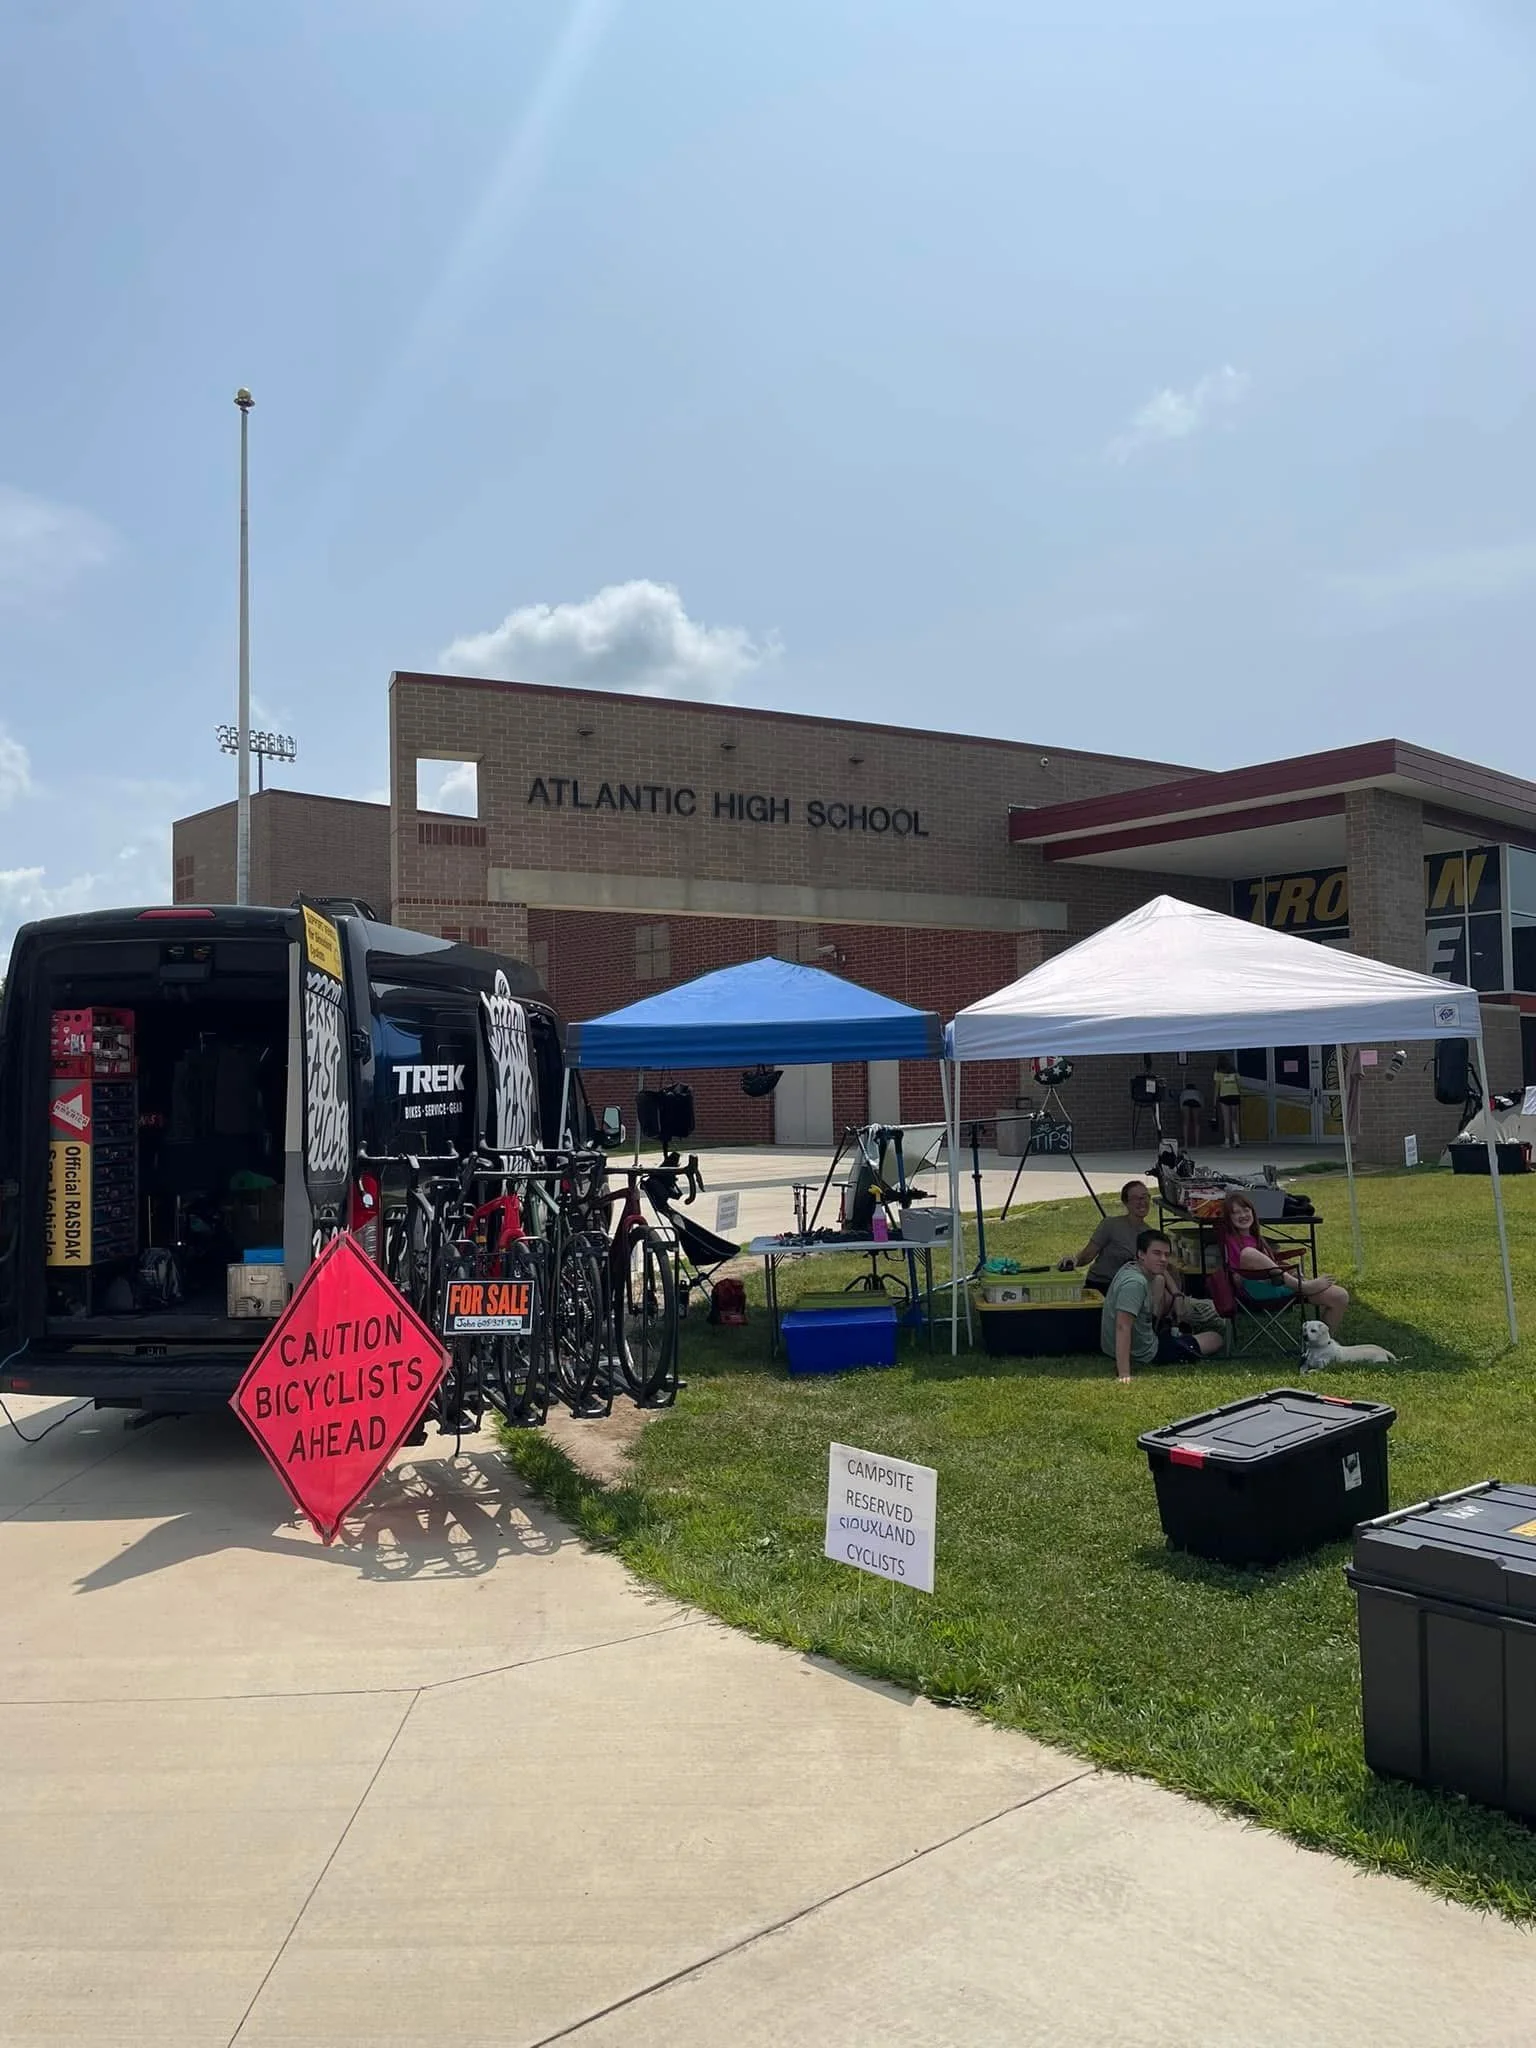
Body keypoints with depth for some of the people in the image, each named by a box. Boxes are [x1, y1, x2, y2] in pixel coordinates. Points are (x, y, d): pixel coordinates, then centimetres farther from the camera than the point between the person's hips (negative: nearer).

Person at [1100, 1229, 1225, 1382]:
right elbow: (1122, 1327, -39)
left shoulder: (1131, 1268, -2)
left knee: (1159, 1280, 19)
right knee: (1215, 1340, 6)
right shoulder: (1134, 1283, -31)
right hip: (1143, 1355, -8)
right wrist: (1124, 1375, -44)